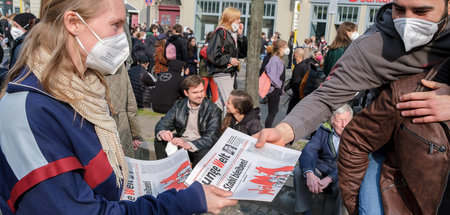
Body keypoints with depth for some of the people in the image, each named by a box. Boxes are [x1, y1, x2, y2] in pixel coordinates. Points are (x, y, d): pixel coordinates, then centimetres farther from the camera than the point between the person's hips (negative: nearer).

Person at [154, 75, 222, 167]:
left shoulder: (213, 110, -11)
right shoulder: (179, 106, 4)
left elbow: (212, 137, -20)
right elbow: (162, 123, 3)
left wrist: (188, 145, -35)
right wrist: (162, 132, -25)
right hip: (180, 142, 4)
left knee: (205, 153, -35)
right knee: (159, 140, -14)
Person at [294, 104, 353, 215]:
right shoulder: (324, 130, -1)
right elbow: (308, 151, -14)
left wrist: (329, 178, -34)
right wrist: (309, 174, -35)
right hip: (321, 169, 3)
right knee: (298, 170, -22)